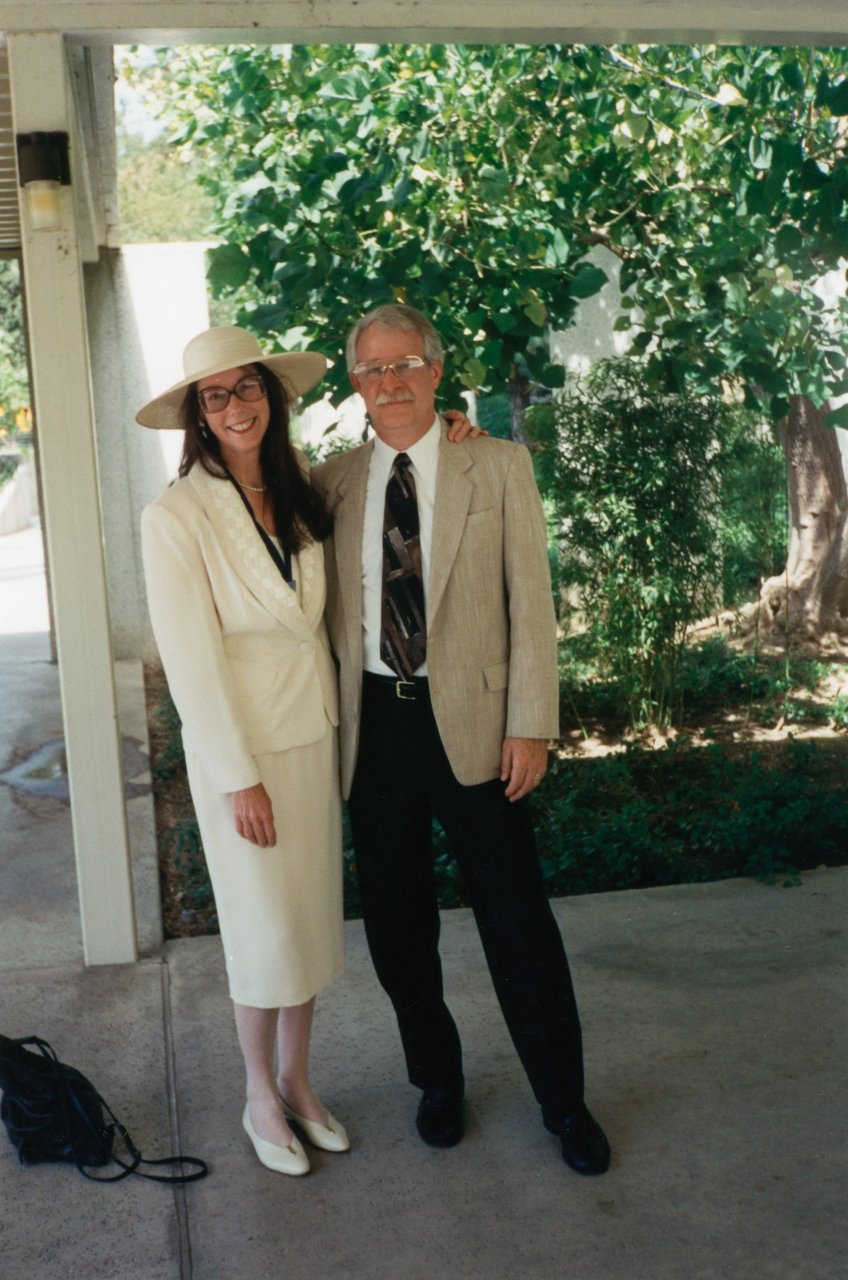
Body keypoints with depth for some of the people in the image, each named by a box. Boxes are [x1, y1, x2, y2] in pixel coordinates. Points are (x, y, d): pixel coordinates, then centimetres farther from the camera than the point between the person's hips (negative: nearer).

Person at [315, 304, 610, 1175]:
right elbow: (328, 611, 11)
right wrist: (330, 722, 4)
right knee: (396, 924, 12)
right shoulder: (332, 483, 6)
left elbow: (530, 602, -3)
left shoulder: (498, 467, -1)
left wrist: (531, 726, -8)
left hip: (470, 720, -2)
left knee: (517, 923, 5)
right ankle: (437, 1080, 34)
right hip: (373, 722, 3)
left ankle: (563, 1102, 24)